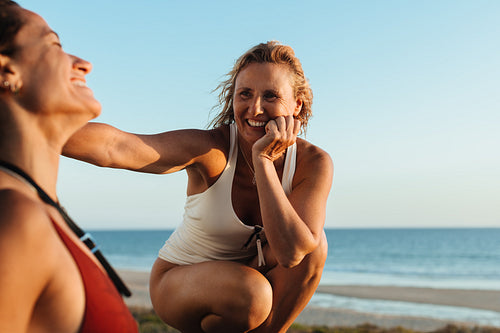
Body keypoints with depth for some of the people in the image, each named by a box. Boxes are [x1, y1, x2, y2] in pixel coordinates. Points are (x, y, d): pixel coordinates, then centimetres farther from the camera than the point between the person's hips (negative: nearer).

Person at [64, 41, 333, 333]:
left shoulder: (315, 164, -17)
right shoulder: (210, 149, -25)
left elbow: (291, 251, -32)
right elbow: (113, 147, -40)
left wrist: (263, 159, -34)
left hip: (251, 273, 3)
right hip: (179, 278, -2)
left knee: (312, 241, -25)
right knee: (251, 294, -33)